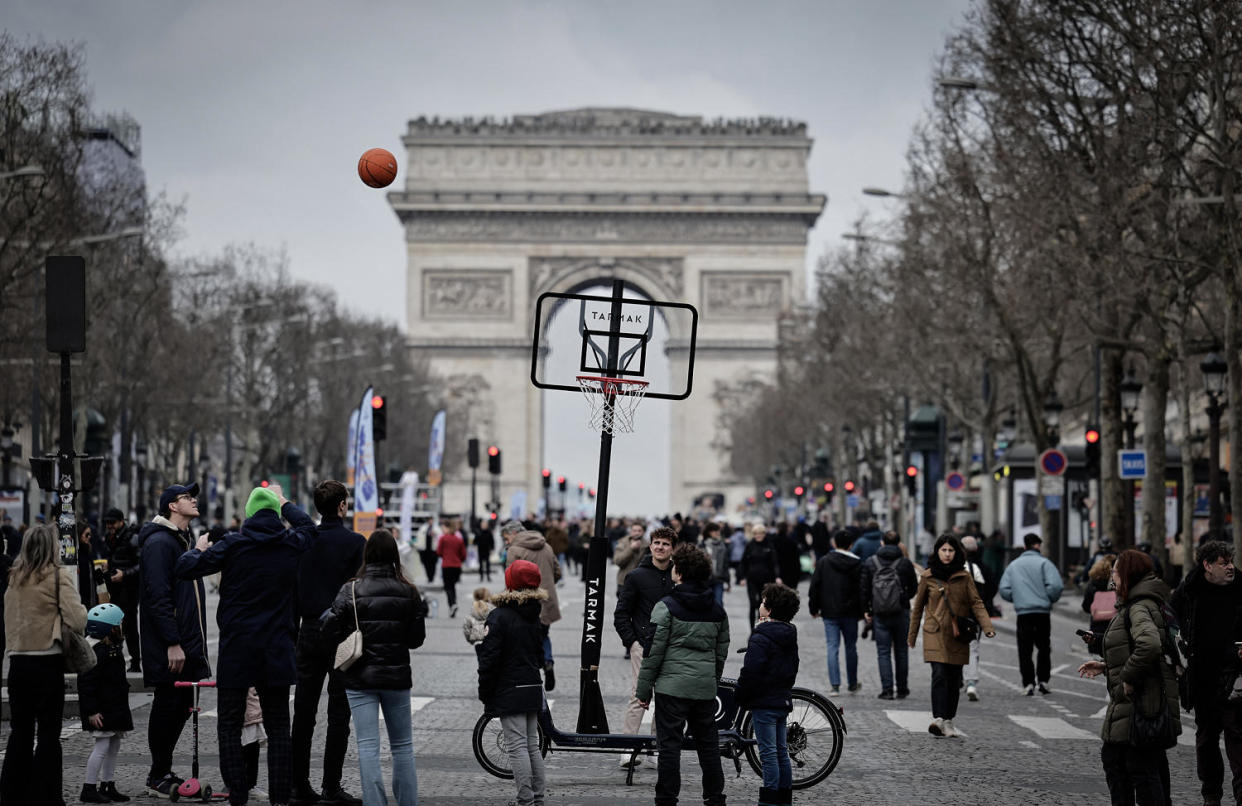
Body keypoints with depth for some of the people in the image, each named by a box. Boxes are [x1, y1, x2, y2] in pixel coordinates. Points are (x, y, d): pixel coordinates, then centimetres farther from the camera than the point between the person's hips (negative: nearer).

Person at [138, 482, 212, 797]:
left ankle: (162, 772, 21)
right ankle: (158, 776, 7)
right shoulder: (159, 542, -13)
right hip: (169, 650, -9)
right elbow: (158, 597, -20)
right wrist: (172, 643, -23)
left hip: (188, 645, 9)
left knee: (182, 705, 12)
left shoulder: (183, 540, 18)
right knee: (167, 706, -2)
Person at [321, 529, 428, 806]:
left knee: (368, 746, -2)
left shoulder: (350, 590, -9)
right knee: (402, 745, 14)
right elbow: (417, 638, 1)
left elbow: (331, 634, -11)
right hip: (397, 677, 2)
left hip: (361, 679, -2)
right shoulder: (408, 592, -3)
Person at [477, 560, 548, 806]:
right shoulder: (534, 617, 10)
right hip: (532, 689, 7)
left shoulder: (499, 617, -13)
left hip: (509, 692, -7)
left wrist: (484, 693, -6)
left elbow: (489, 659, -14)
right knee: (532, 746, 13)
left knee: (517, 747, -6)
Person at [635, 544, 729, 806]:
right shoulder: (717, 610, 8)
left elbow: (654, 652, -9)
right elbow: (722, 652, 14)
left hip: (672, 686, -5)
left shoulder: (666, 607, -9)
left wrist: (643, 689, -2)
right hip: (705, 688, 5)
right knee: (708, 744, 13)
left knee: (669, 745, -1)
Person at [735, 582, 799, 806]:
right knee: (781, 752, 14)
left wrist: (741, 698, -8)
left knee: (769, 754, -6)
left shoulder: (761, 638, -17)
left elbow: (750, 672, -20)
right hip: (784, 700, 9)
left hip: (764, 702, -9)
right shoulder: (790, 636, 10)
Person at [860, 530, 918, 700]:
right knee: (901, 651, 11)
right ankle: (902, 689, 15)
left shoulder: (870, 562, 1)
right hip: (901, 612, 0)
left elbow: (863, 588, -1)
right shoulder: (905, 563, -2)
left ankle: (887, 690, -5)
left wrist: (866, 610, 7)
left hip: (879, 614, 0)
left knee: (883, 652, 2)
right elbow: (914, 588, 5)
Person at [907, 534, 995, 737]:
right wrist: (912, 635, 17)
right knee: (939, 675, -17)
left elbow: (976, 603, 2)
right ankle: (938, 719, -25)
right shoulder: (927, 577, 5)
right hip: (935, 634, -2)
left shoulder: (965, 577, 7)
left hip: (958, 636, 2)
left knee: (954, 679, 6)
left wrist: (987, 626, -14)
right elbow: (918, 607, 13)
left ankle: (948, 722, 17)